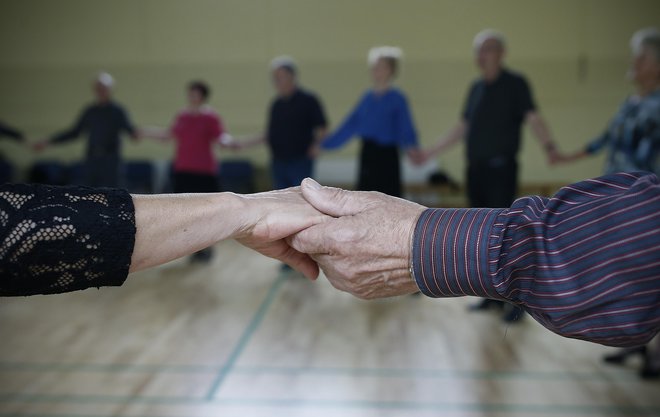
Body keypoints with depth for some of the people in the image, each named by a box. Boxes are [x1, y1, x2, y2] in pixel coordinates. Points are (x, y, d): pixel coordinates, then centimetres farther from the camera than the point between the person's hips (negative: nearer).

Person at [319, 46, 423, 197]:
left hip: (387, 156, -5)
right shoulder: (368, 97, 9)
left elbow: (406, 130, -15)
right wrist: (325, 144, 13)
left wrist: (412, 148, -36)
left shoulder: (397, 98, -7)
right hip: (367, 155, 5)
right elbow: (349, 125, 13)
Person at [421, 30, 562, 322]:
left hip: (501, 169, -6)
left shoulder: (515, 84, -4)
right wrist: (429, 153, 16)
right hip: (475, 169, 7)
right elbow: (461, 130, 18)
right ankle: (493, 294, 20)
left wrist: (549, 146, -37)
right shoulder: (476, 88, 14)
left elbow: (533, 119, -18)